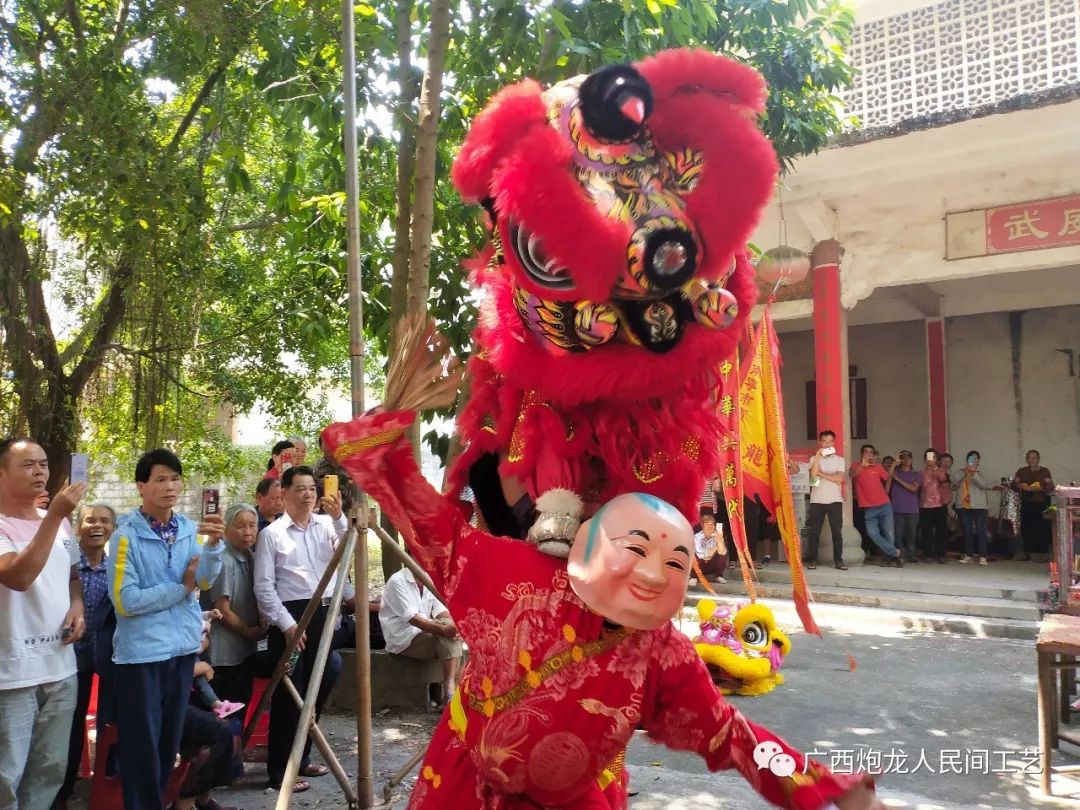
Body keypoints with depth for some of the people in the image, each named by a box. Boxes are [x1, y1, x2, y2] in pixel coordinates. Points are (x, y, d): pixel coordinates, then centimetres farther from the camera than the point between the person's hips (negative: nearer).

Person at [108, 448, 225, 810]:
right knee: (142, 745, 5)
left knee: (170, 740, 18)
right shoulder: (127, 535, -12)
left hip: (182, 647, 5)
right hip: (141, 652, -5)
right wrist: (182, 587, -10)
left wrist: (213, 544, -28)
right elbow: (125, 601, -17)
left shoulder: (190, 529, 2)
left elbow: (205, 580, -10)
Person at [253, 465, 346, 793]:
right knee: (289, 695, 2)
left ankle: (301, 758, 32)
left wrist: (339, 517, -20)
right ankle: (280, 770, 15)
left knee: (316, 690, 15)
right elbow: (264, 586, -6)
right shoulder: (271, 533, -3)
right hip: (291, 617, -4)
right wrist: (286, 624, -12)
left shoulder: (326, 525, 6)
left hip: (324, 614, 4)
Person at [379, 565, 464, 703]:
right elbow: (411, 618, -22)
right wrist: (442, 629, -33)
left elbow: (441, 611, 5)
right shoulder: (397, 581, -12)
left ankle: (451, 686, -25)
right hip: (403, 640, -7)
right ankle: (450, 688, -30)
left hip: (426, 634, 8)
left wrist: (453, 628, -17)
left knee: (452, 636, -19)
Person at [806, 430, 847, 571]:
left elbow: (839, 478, -9)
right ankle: (812, 560, 5)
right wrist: (818, 456, -14)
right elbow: (813, 475, -12)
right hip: (817, 501, 0)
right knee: (815, 532, 1)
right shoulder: (814, 459, 7)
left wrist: (821, 473, -7)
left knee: (837, 531, -1)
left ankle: (838, 560, 3)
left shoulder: (839, 460, 7)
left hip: (835, 500, 0)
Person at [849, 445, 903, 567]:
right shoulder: (856, 466, 2)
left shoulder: (878, 467, 8)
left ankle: (887, 557, 18)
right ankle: (896, 553, -1)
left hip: (884, 505, 2)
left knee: (888, 533, 0)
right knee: (873, 534, -14)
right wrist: (862, 464, -35)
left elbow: (888, 479, 22)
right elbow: (853, 475, -21)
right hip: (869, 508, -2)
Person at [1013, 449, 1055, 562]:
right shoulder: (1022, 471, 10)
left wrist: (1040, 488, -25)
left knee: (1043, 528, -8)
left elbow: (1050, 487, -6)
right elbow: (1014, 484, 4)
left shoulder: (1045, 471, 2)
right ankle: (1026, 552, 11)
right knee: (1026, 527, 3)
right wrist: (1020, 486, -17)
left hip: (1042, 503, -3)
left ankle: (1044, 553, -5)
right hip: (1026, 503, 3)